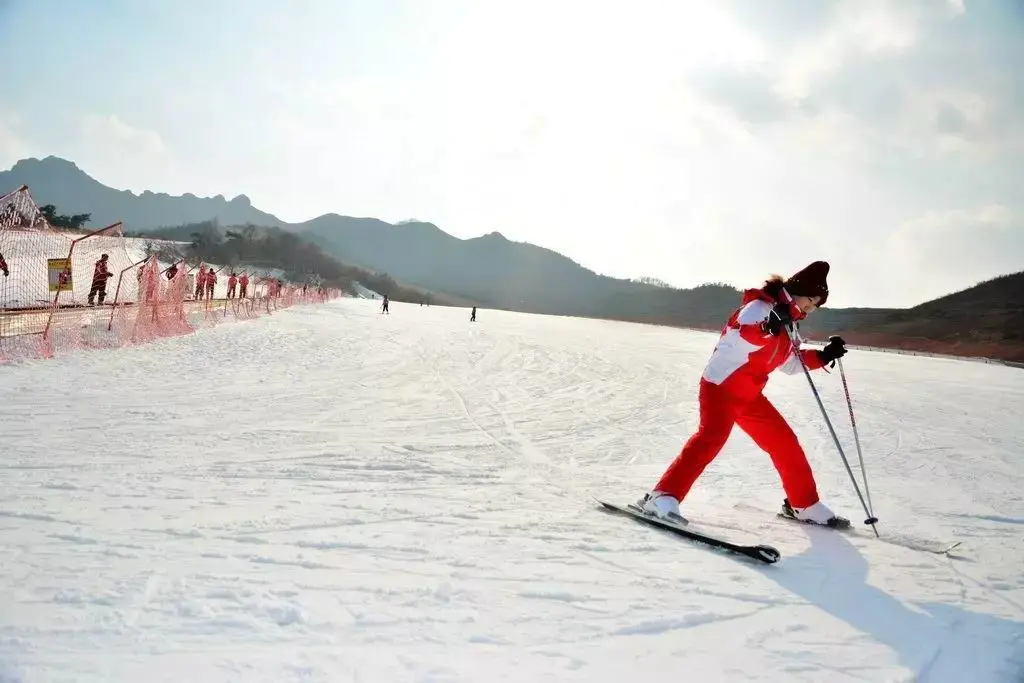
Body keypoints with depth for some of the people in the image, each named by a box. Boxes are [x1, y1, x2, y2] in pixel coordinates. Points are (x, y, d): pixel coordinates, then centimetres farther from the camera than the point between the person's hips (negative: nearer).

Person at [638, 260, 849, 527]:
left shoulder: (790, 324, 17)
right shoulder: (760, 306, -12)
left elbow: (790, 363, 25)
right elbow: (737, 340, -28)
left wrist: (823, 356, 14)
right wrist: (768, 328, -44)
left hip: (749, 395, 9)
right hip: (720, 385, -9)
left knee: (785, 442, 10)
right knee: (710, 438, -28)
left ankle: (804, 504, 27)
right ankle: (663, 497, -32)